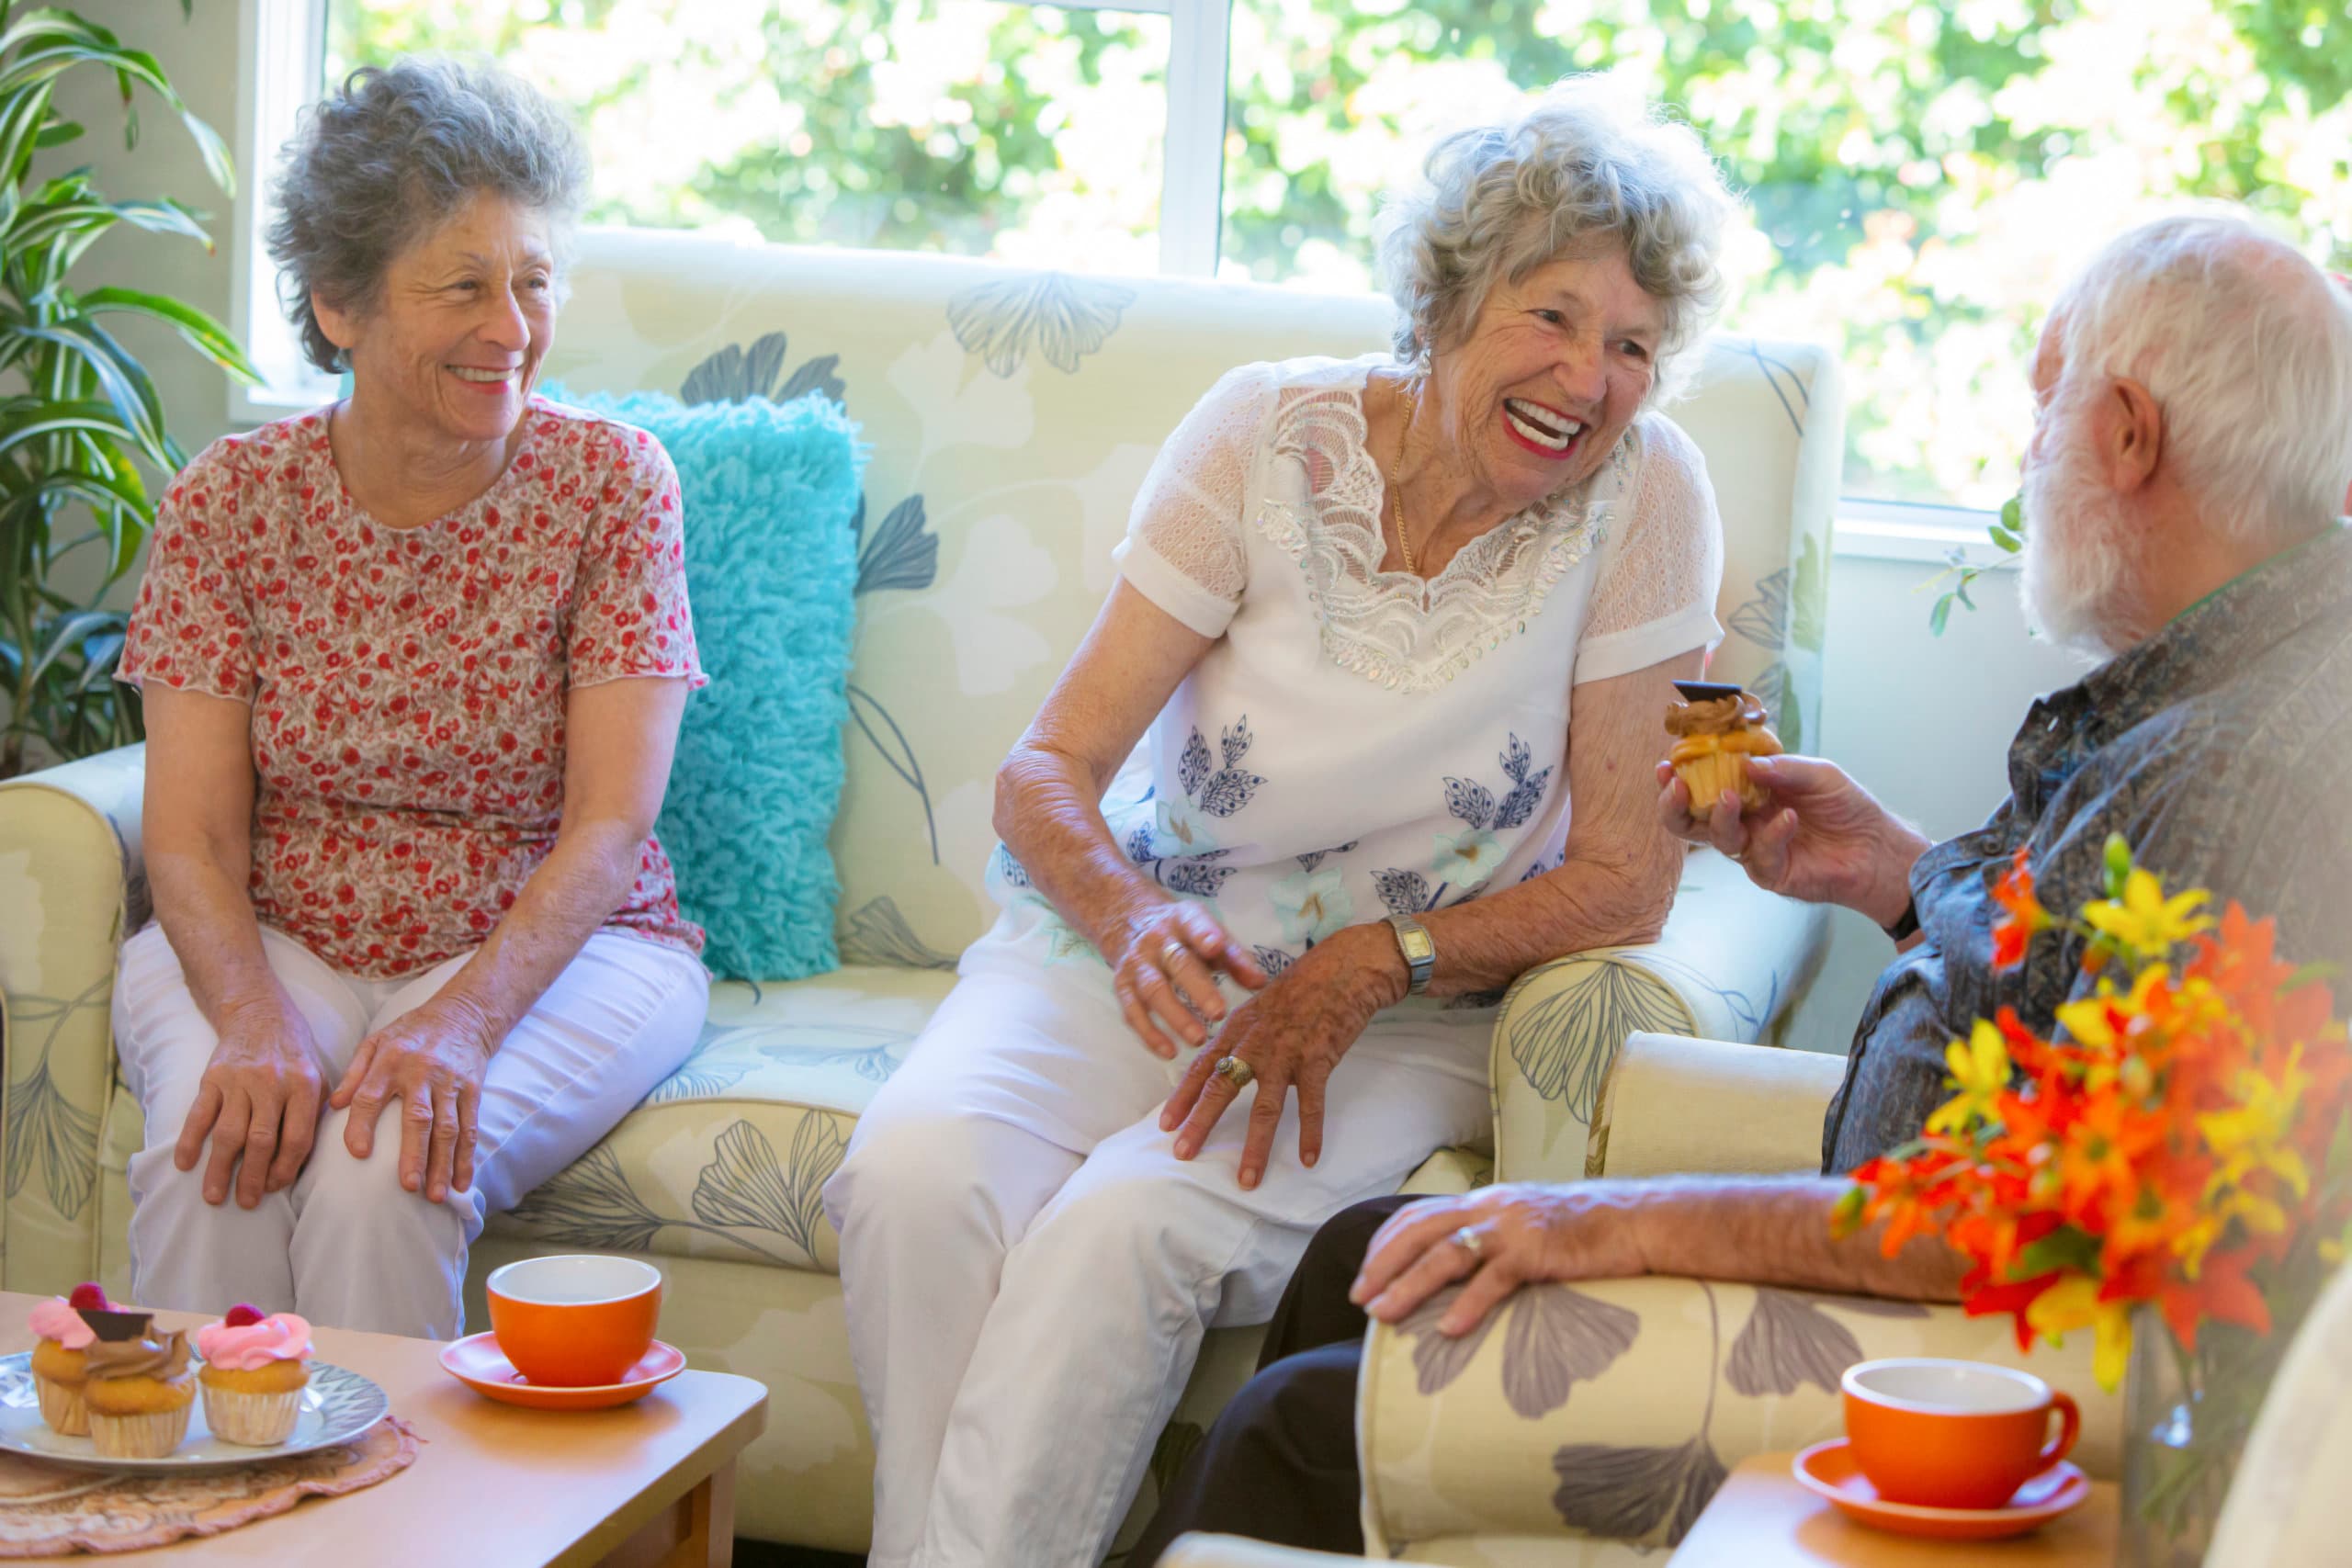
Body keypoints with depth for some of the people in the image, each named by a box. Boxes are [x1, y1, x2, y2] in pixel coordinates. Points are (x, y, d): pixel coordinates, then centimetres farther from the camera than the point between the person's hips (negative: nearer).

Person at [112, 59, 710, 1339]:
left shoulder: (613, 485, -6)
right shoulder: (229, 501, -2)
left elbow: (610, 826, -11)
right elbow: (192, 837, -6)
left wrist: (463, 1017, -28)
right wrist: (256, 1021, -27)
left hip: (553, 945, -1)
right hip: (271, 944, 2)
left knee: (388, 1165, -30)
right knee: (215, 1143, -30)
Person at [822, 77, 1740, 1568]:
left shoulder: (1647, 495, -11)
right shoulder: (1270, 436, -8)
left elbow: (1624, 877, -8)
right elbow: (1047, 771, -7)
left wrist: (1365, 969, -21)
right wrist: (1132, 915, -29)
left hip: (1405, 1003, -1)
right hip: (1142, 941, 2)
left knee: (1133, 1223, -31)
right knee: (915, 1175, -28)